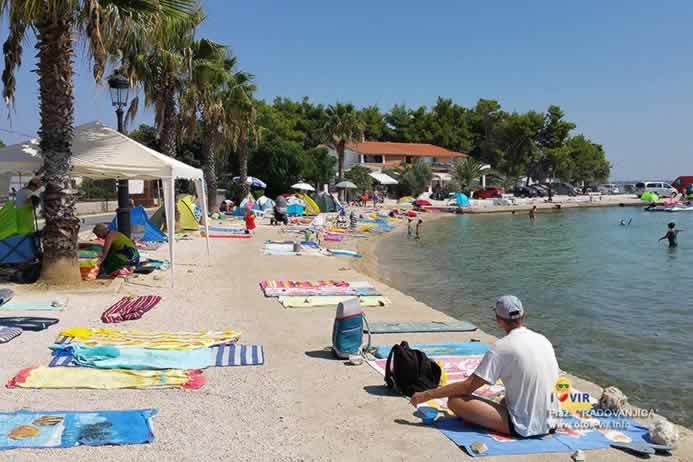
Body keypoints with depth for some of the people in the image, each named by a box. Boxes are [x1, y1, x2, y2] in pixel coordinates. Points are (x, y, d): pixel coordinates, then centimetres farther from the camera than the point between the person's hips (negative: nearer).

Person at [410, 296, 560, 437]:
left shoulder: (502, 347, -14)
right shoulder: (543, 340, 4)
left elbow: (468, 386, -14)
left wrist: (426, 395, -7)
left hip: (523, 427, -6)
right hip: (550, 424, 7)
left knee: (455, 400, -9)